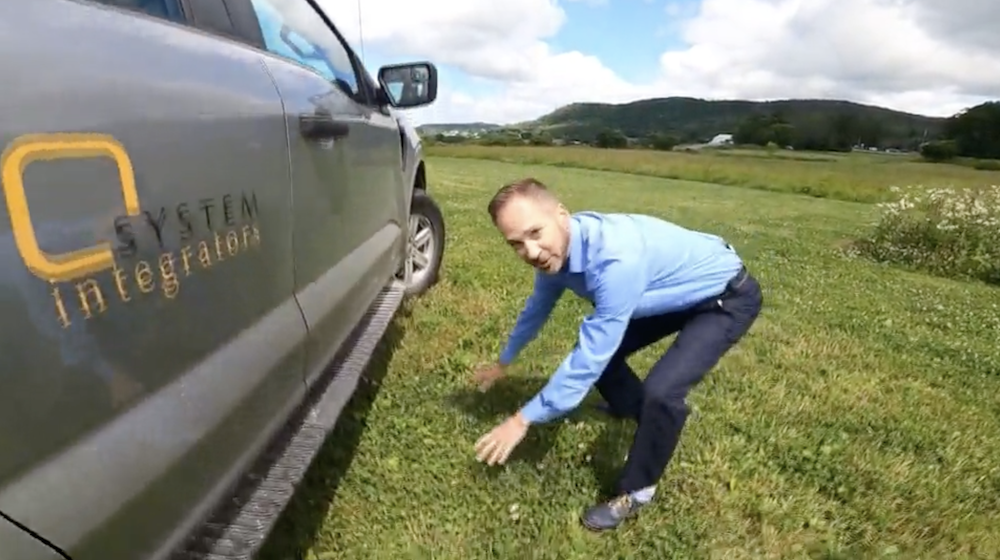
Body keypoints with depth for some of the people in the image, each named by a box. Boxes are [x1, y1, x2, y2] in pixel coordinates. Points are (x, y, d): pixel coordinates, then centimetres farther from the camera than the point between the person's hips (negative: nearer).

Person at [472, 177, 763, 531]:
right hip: (677, 295, 8)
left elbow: (589, 358, -36)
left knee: (661, 390, -25)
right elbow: (538, 307, 6)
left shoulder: (617, 259, -41)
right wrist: (504, 362, 19)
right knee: (598, 349, 10)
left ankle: (636, 491, 4)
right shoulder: (556, 249, -14)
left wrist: (523, 420, -25)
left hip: (727, 298, -8)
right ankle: (645, 415, 41)